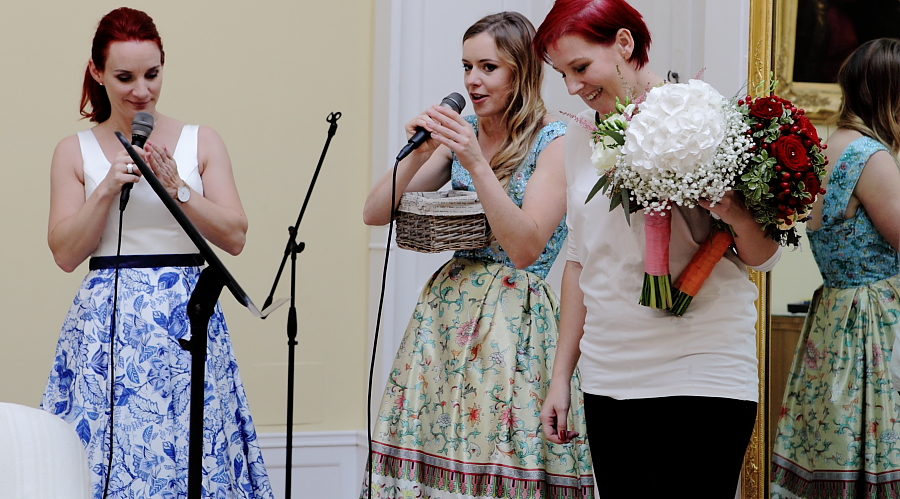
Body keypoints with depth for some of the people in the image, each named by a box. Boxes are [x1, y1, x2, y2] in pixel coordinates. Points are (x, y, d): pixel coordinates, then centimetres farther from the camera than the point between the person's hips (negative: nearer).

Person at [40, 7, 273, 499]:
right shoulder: (75, 151, 6)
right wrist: (107, 188, -10)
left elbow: (235, 238, 0)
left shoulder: (201, 142, 6)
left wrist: (177, 188, -12)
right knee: (109, 449, -3)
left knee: (188, 453, -2)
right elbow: (65, 253, 1)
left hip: (186, 317, 0)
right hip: (106, 324, 0)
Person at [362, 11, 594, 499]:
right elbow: (374, 213, 7)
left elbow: (525, 248, -15)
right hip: (446, 310, 5)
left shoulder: (553, 141, -6)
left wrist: (476, 162, -20)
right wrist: (418, 151, -9)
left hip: (514, 320, -5)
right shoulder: (459, 133, 10)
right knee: (432, 456, 1)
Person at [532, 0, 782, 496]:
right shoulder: (580, 138, 12)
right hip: (608, 381, 5)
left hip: (701, 378, -5)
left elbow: (762, 257, -1)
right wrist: (561, 376, 18)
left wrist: (735, 215, -23)